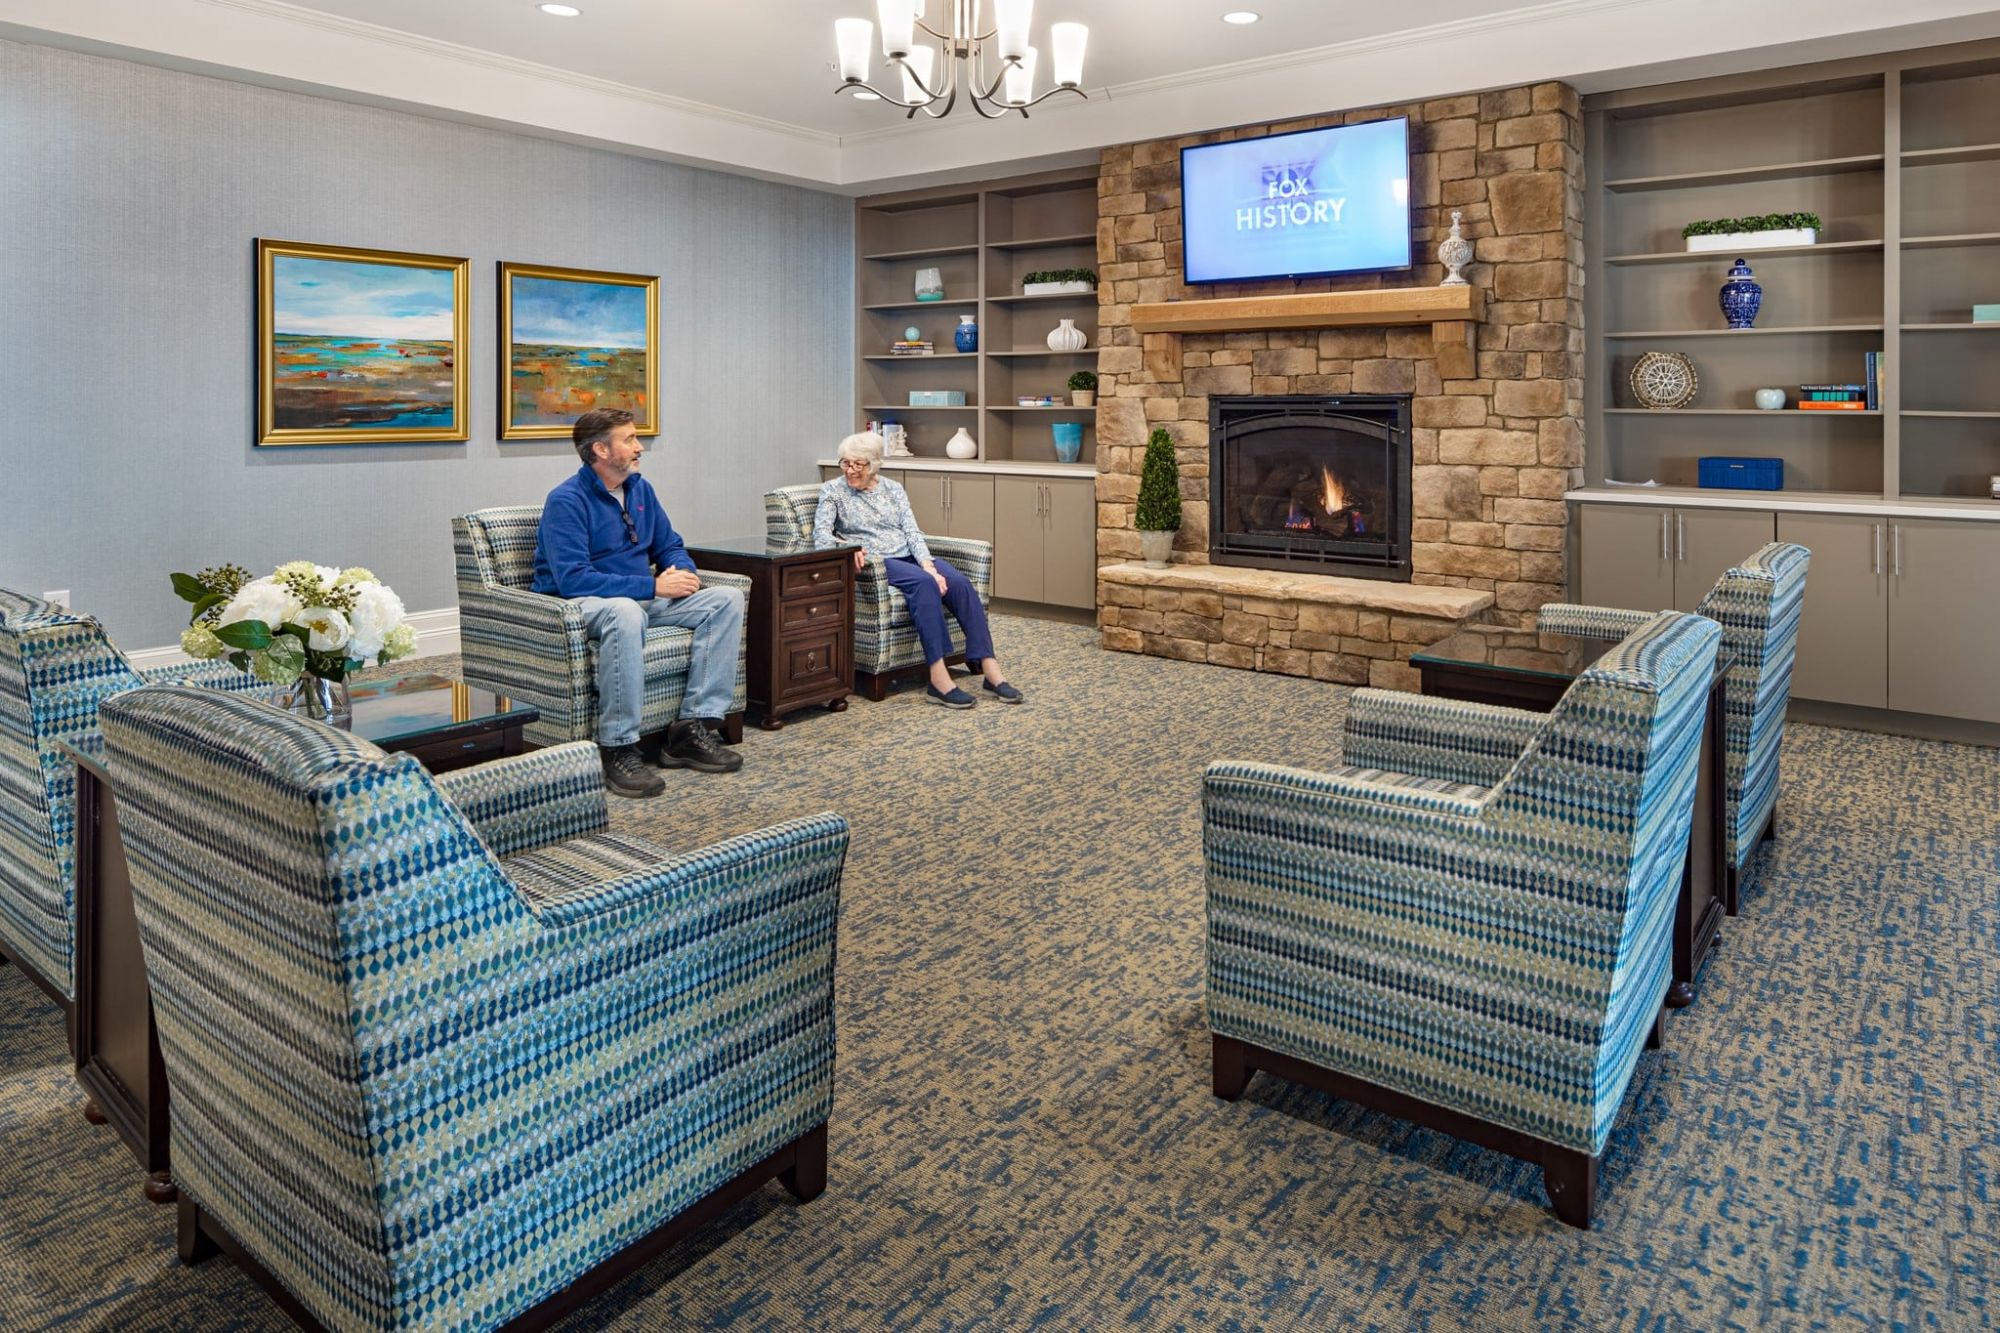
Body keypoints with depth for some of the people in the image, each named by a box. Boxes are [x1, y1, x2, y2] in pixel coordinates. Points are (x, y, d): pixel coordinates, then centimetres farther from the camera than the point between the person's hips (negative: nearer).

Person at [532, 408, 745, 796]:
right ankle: (618, 749, -35)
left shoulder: (640, 489, 9)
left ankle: (693, 727, -17)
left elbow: (670, 546, 19)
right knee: (626, 612, -42)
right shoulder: (566, 501, -14)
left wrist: (684, 574, -6)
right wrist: (653, 586, -27)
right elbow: (573, 579, -24)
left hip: (643, 598, 8)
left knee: (727, 599, -10)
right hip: (583, 605, -8)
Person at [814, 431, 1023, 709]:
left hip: (910, 557, 4)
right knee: (924, 583, -36)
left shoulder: (893, 488, 14)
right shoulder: (832, 491, 6)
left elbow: (912, 531, 3)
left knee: (959, 582, -26)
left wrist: (928, 564, -16)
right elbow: (821, 534, -8)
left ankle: (991, 671, -30)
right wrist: (844, 546, -31)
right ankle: (938, 679, -42)